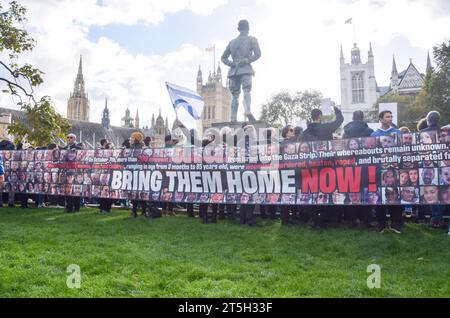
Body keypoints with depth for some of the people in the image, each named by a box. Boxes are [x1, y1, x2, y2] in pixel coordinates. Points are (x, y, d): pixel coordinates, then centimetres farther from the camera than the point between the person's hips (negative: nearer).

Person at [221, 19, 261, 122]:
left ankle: (233, 118, -2)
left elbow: (223, 57, 21)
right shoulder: (251, 39, 10)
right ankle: (247, 111, -41)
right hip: (245, 69, -4)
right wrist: (247, 61, -2)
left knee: (235, 95, 4)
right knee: (246, 90, -16)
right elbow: (258, 54, -4)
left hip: (233, 71, 4)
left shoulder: (232, 42, 22)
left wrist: (231, 63, 7)